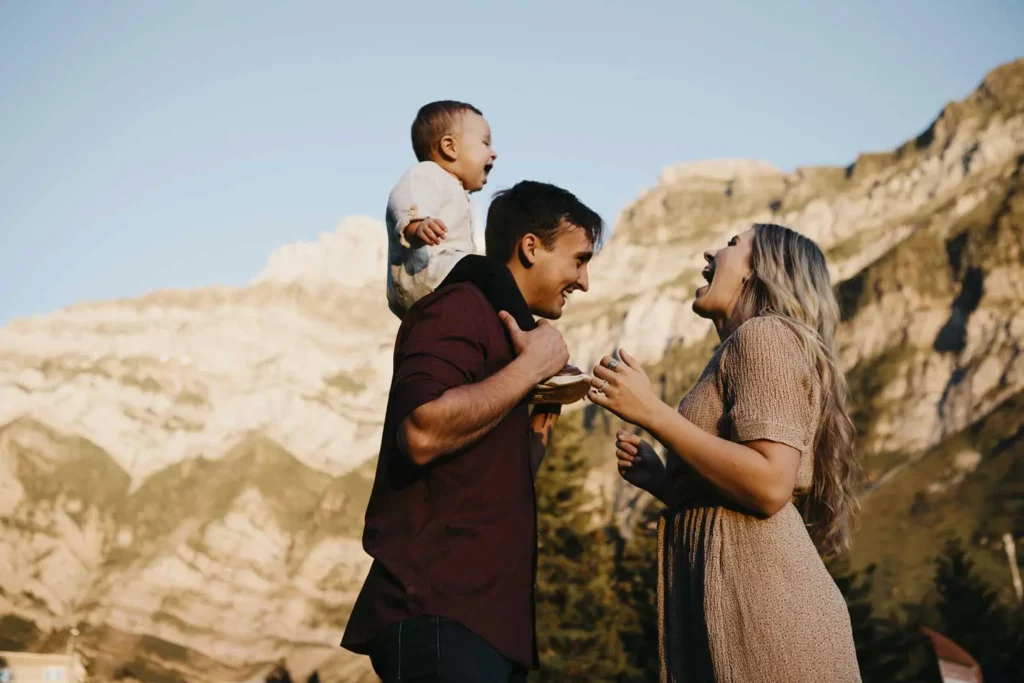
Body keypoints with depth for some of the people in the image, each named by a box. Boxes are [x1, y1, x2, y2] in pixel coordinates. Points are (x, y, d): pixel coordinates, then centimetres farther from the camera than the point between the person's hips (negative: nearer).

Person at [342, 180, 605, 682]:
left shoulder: (499, 329, 21)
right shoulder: (459, 309, -7)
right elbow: (424, 432, -26)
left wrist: (547, 413, 12)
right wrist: (532, 365, -15)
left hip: (489, 614, 10)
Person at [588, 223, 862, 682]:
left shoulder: (765, 333, -6)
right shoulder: (738, 353, 22)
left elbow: (770, 486, -20)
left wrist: (650, 412, -14)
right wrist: (658, 479, 10)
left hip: (764, 608, -9)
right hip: (735, 610, 9)